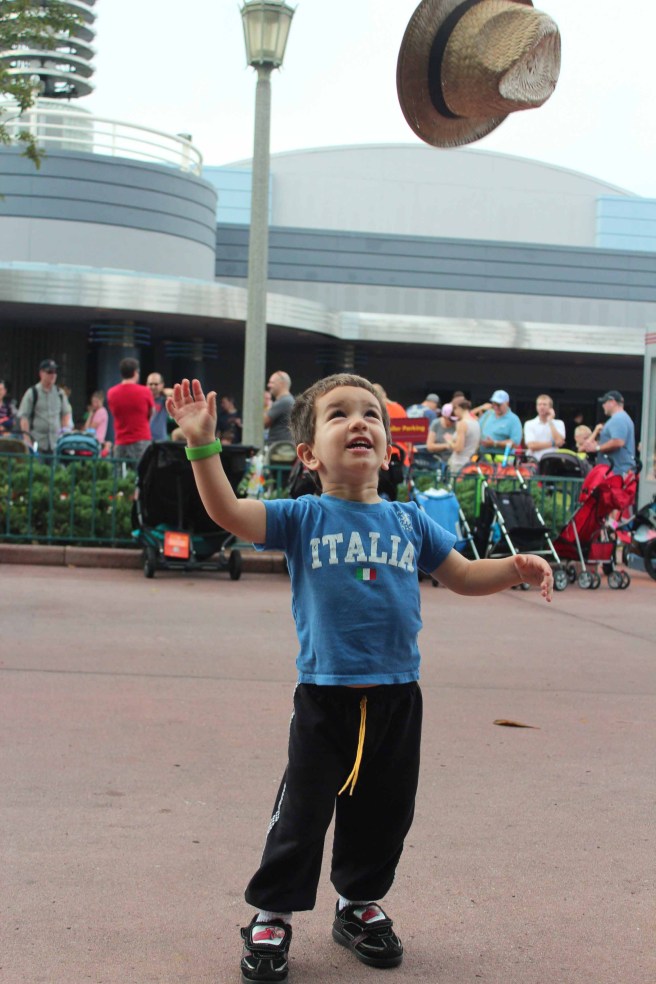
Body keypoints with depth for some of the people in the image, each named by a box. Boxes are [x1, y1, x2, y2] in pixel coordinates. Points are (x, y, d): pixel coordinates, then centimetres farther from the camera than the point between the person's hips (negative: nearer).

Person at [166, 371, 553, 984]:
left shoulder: (409, 522, 5)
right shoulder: (303, 518, -5)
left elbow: (464, 575, 14)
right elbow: (228, 512, -18)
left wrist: (515, 568, -4)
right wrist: (203, 445, -30)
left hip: (396, 696, 4)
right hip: (324, 696, -3)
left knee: (384, 812, 15)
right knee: (302, 813, 4)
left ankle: (359, 905, 36)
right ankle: (272, 916, 21)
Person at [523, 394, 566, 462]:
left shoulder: (559, 424, 9)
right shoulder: (529, 424, 6)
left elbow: (559, 442, -9)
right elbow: (532, 445, -8)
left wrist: (550, 422, -2)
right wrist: (553, 444, -6)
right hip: (534, 461, -1)